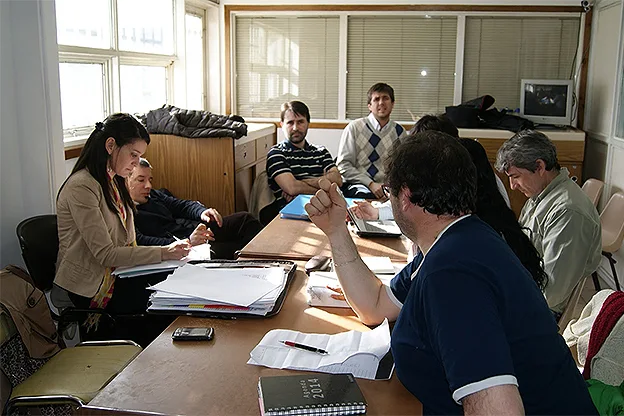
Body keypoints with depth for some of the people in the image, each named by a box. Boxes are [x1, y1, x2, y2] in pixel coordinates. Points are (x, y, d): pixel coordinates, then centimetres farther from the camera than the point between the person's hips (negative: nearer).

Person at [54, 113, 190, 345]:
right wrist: (163, 253, -22)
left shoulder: (113, 181, 11)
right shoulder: (81, 187, -18)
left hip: (117, 272, 8)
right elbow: (105, 254, -21)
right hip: (89, 285, -8)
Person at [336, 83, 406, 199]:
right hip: (359, 187, -3)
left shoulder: (399, 132, 10)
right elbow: (343, 165, -4)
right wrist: (371, 184, -14)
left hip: (387, 189, 3)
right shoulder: (354, 127, 1)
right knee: (364, 196, -37)